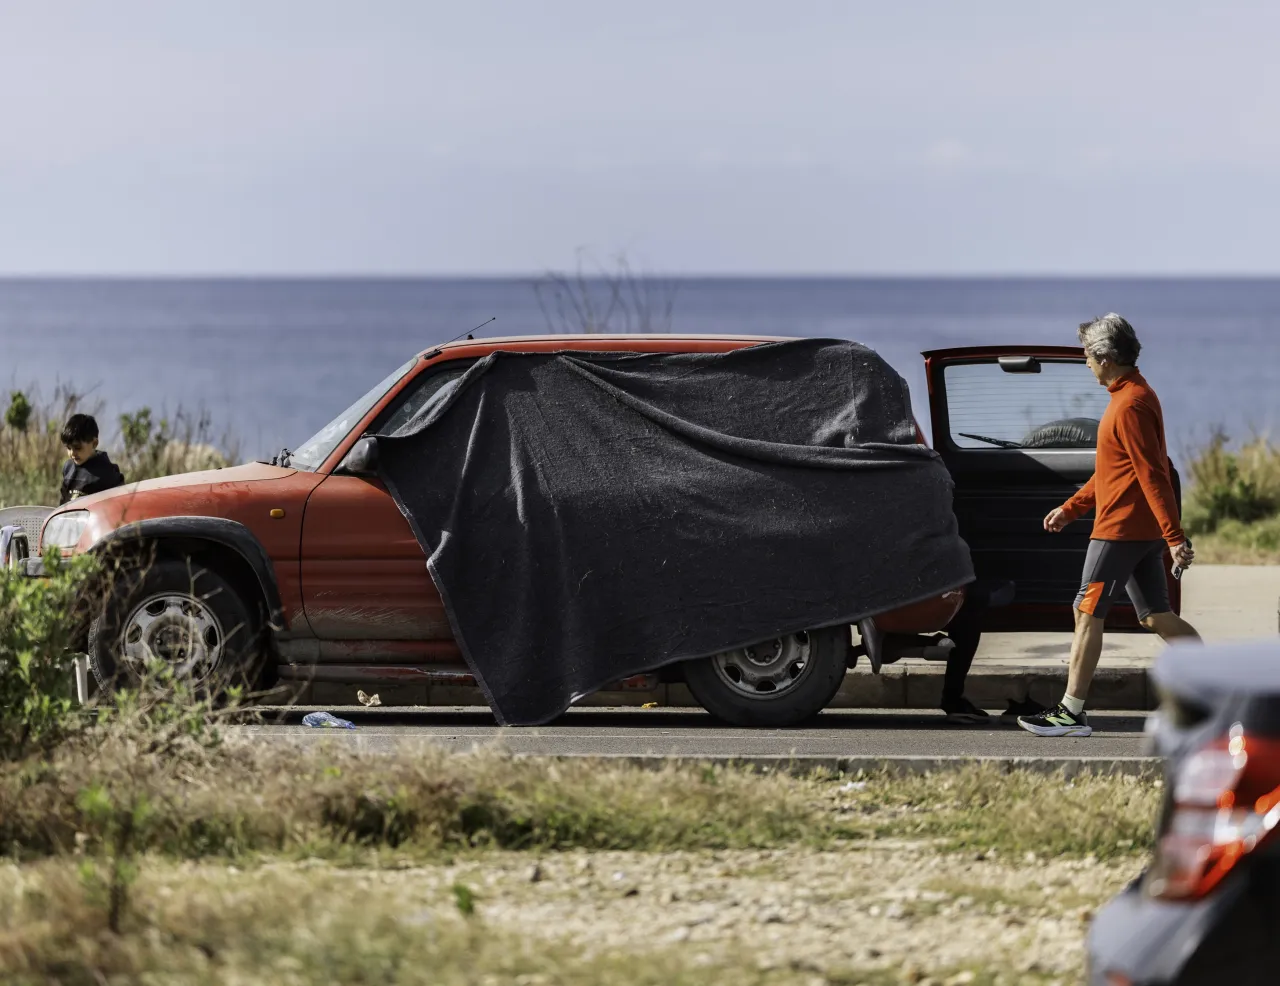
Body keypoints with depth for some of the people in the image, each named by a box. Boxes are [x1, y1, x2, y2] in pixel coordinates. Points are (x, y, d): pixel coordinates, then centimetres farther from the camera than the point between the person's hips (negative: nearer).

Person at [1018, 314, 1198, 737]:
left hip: (1120, 529, -10)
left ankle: (1071, 714, -1)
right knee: (1158, 617, 10)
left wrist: (1175, 537, -26)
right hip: (1144, 530, 10)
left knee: (1087, 614, -4)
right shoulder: (1132, 396, 16)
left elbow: (1152, 474, -22)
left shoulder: (1131, 405, -17)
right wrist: (1069, 509, 24)